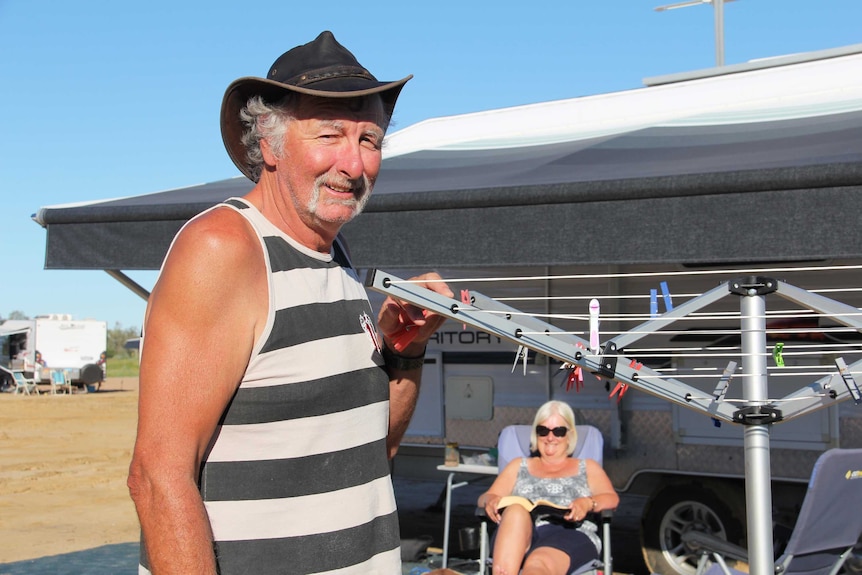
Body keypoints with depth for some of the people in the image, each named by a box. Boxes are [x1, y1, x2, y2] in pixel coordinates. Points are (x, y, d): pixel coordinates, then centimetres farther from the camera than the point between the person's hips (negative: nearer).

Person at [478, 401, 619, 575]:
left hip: (570, 535, -1)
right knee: (515, 510, -38)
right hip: (519, 536, 1)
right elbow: (485, 497, 23)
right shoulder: (519, 466, 33)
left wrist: (587, 503, -11)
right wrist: (491, 500, -4)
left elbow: (612, 498, 13)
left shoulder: (587, 467, 30)